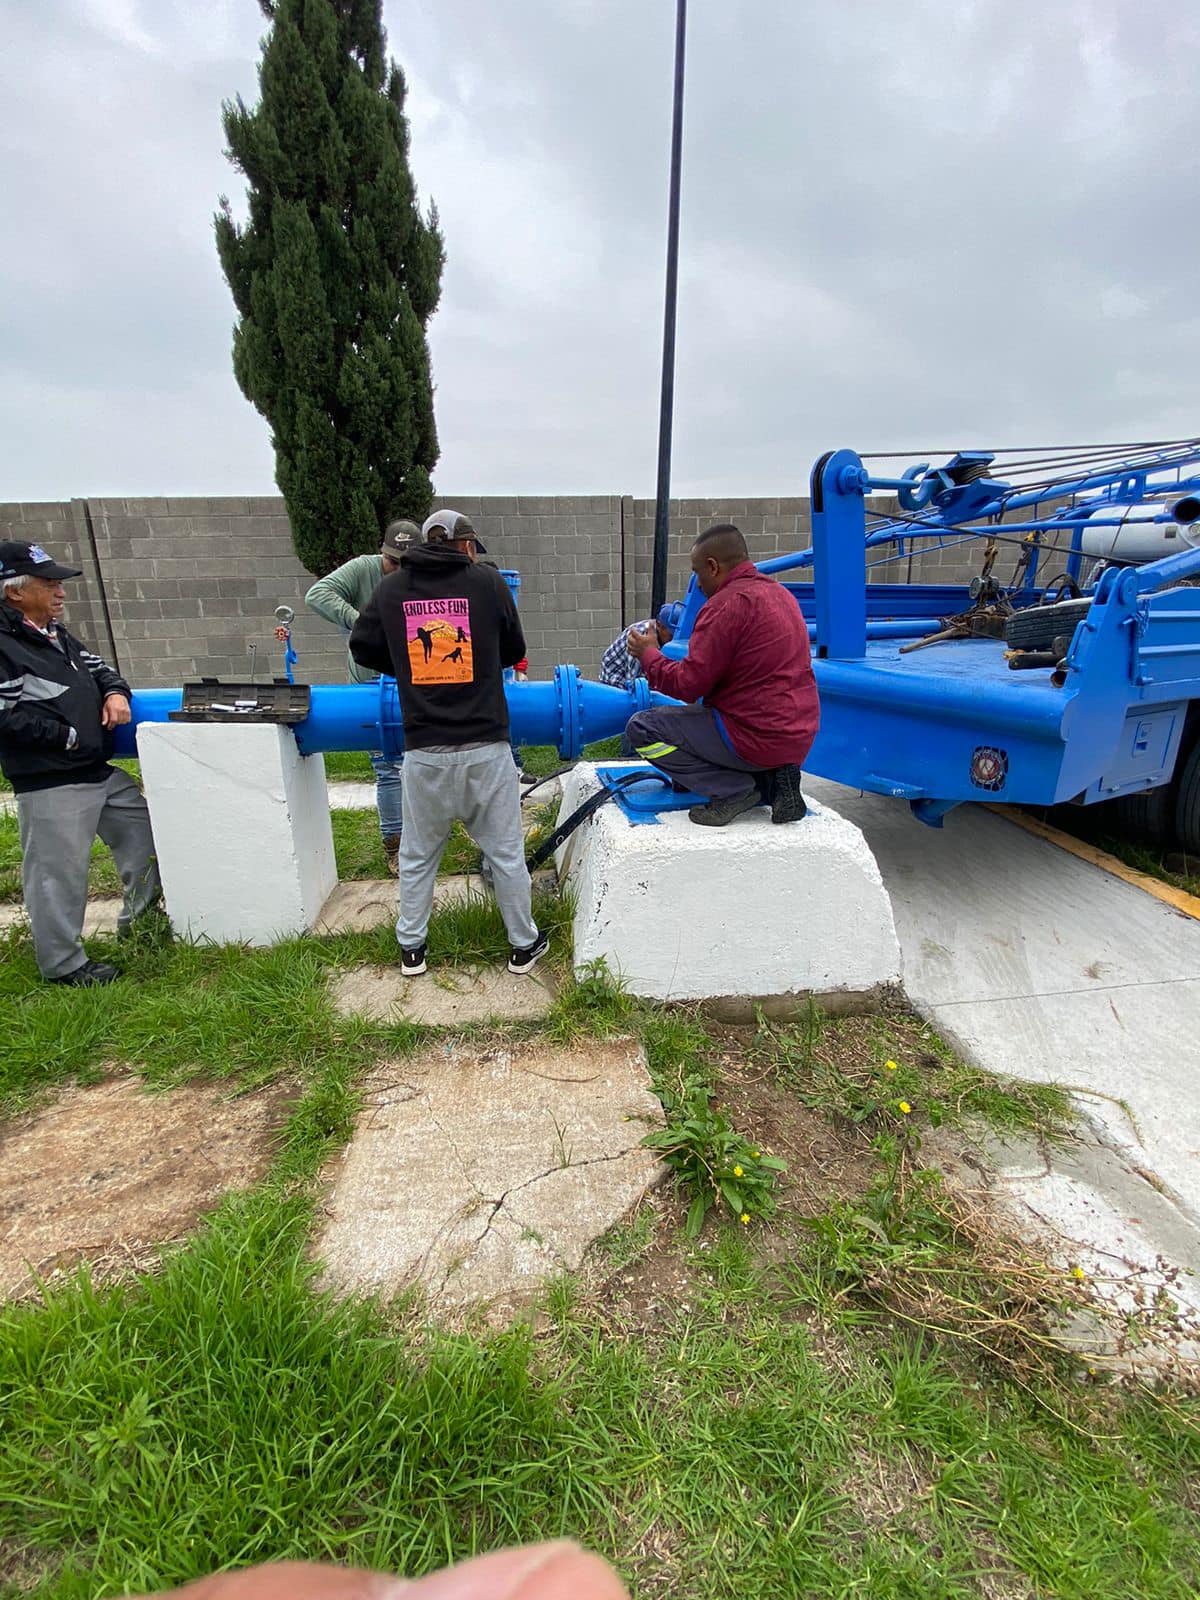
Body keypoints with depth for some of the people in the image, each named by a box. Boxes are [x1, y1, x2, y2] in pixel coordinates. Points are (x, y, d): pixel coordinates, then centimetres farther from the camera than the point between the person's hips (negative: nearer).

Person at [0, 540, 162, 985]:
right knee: (59, 873, 1)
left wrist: (115, 691, 1)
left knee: (145, 836, 17)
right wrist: (69, 737, -14)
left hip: (101, 772, 9)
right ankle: (62, 963, 17)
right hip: (50, 786, -9)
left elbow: (98, 668, 23)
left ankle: (137, 923, 35)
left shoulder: (56, 635, 13)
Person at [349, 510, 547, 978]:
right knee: (506, 851, 12)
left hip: (424, 751, 2)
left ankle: (411, 949, 31)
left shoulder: (392, 588, 5)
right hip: (485, 749, -1)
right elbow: (514, 650, 12)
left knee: (417, 855, 18)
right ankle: (524, 944, 27)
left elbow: (363, 648, 16)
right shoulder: (487, 582, 0)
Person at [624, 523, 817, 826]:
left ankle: (732, 790, -9)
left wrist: (648, 654, 3)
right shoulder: (779, 592, 14)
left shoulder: (727, 604, -16)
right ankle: (772, 781, 10)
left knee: (641, 727, -4)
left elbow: (688, 683, -16)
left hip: (757, 738, -9)